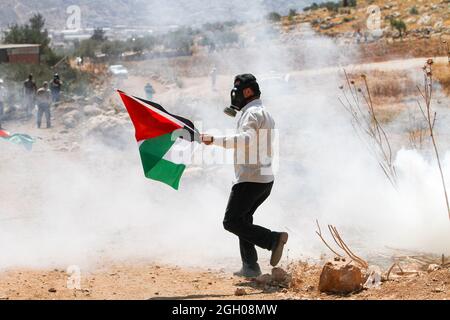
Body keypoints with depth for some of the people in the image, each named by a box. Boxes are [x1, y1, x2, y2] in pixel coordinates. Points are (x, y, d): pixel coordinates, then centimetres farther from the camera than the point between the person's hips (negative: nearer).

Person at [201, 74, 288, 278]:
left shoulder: (252, 113, -13)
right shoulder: (264, 113, 20)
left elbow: (246, 138, -32)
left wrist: (215, 140, -36)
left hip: (250, 179, -10)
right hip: (265, 178, 10)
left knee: (231, 222, -8)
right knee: (243, 219, 20)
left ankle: (274, 239, -16)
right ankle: (250, 267, 19)